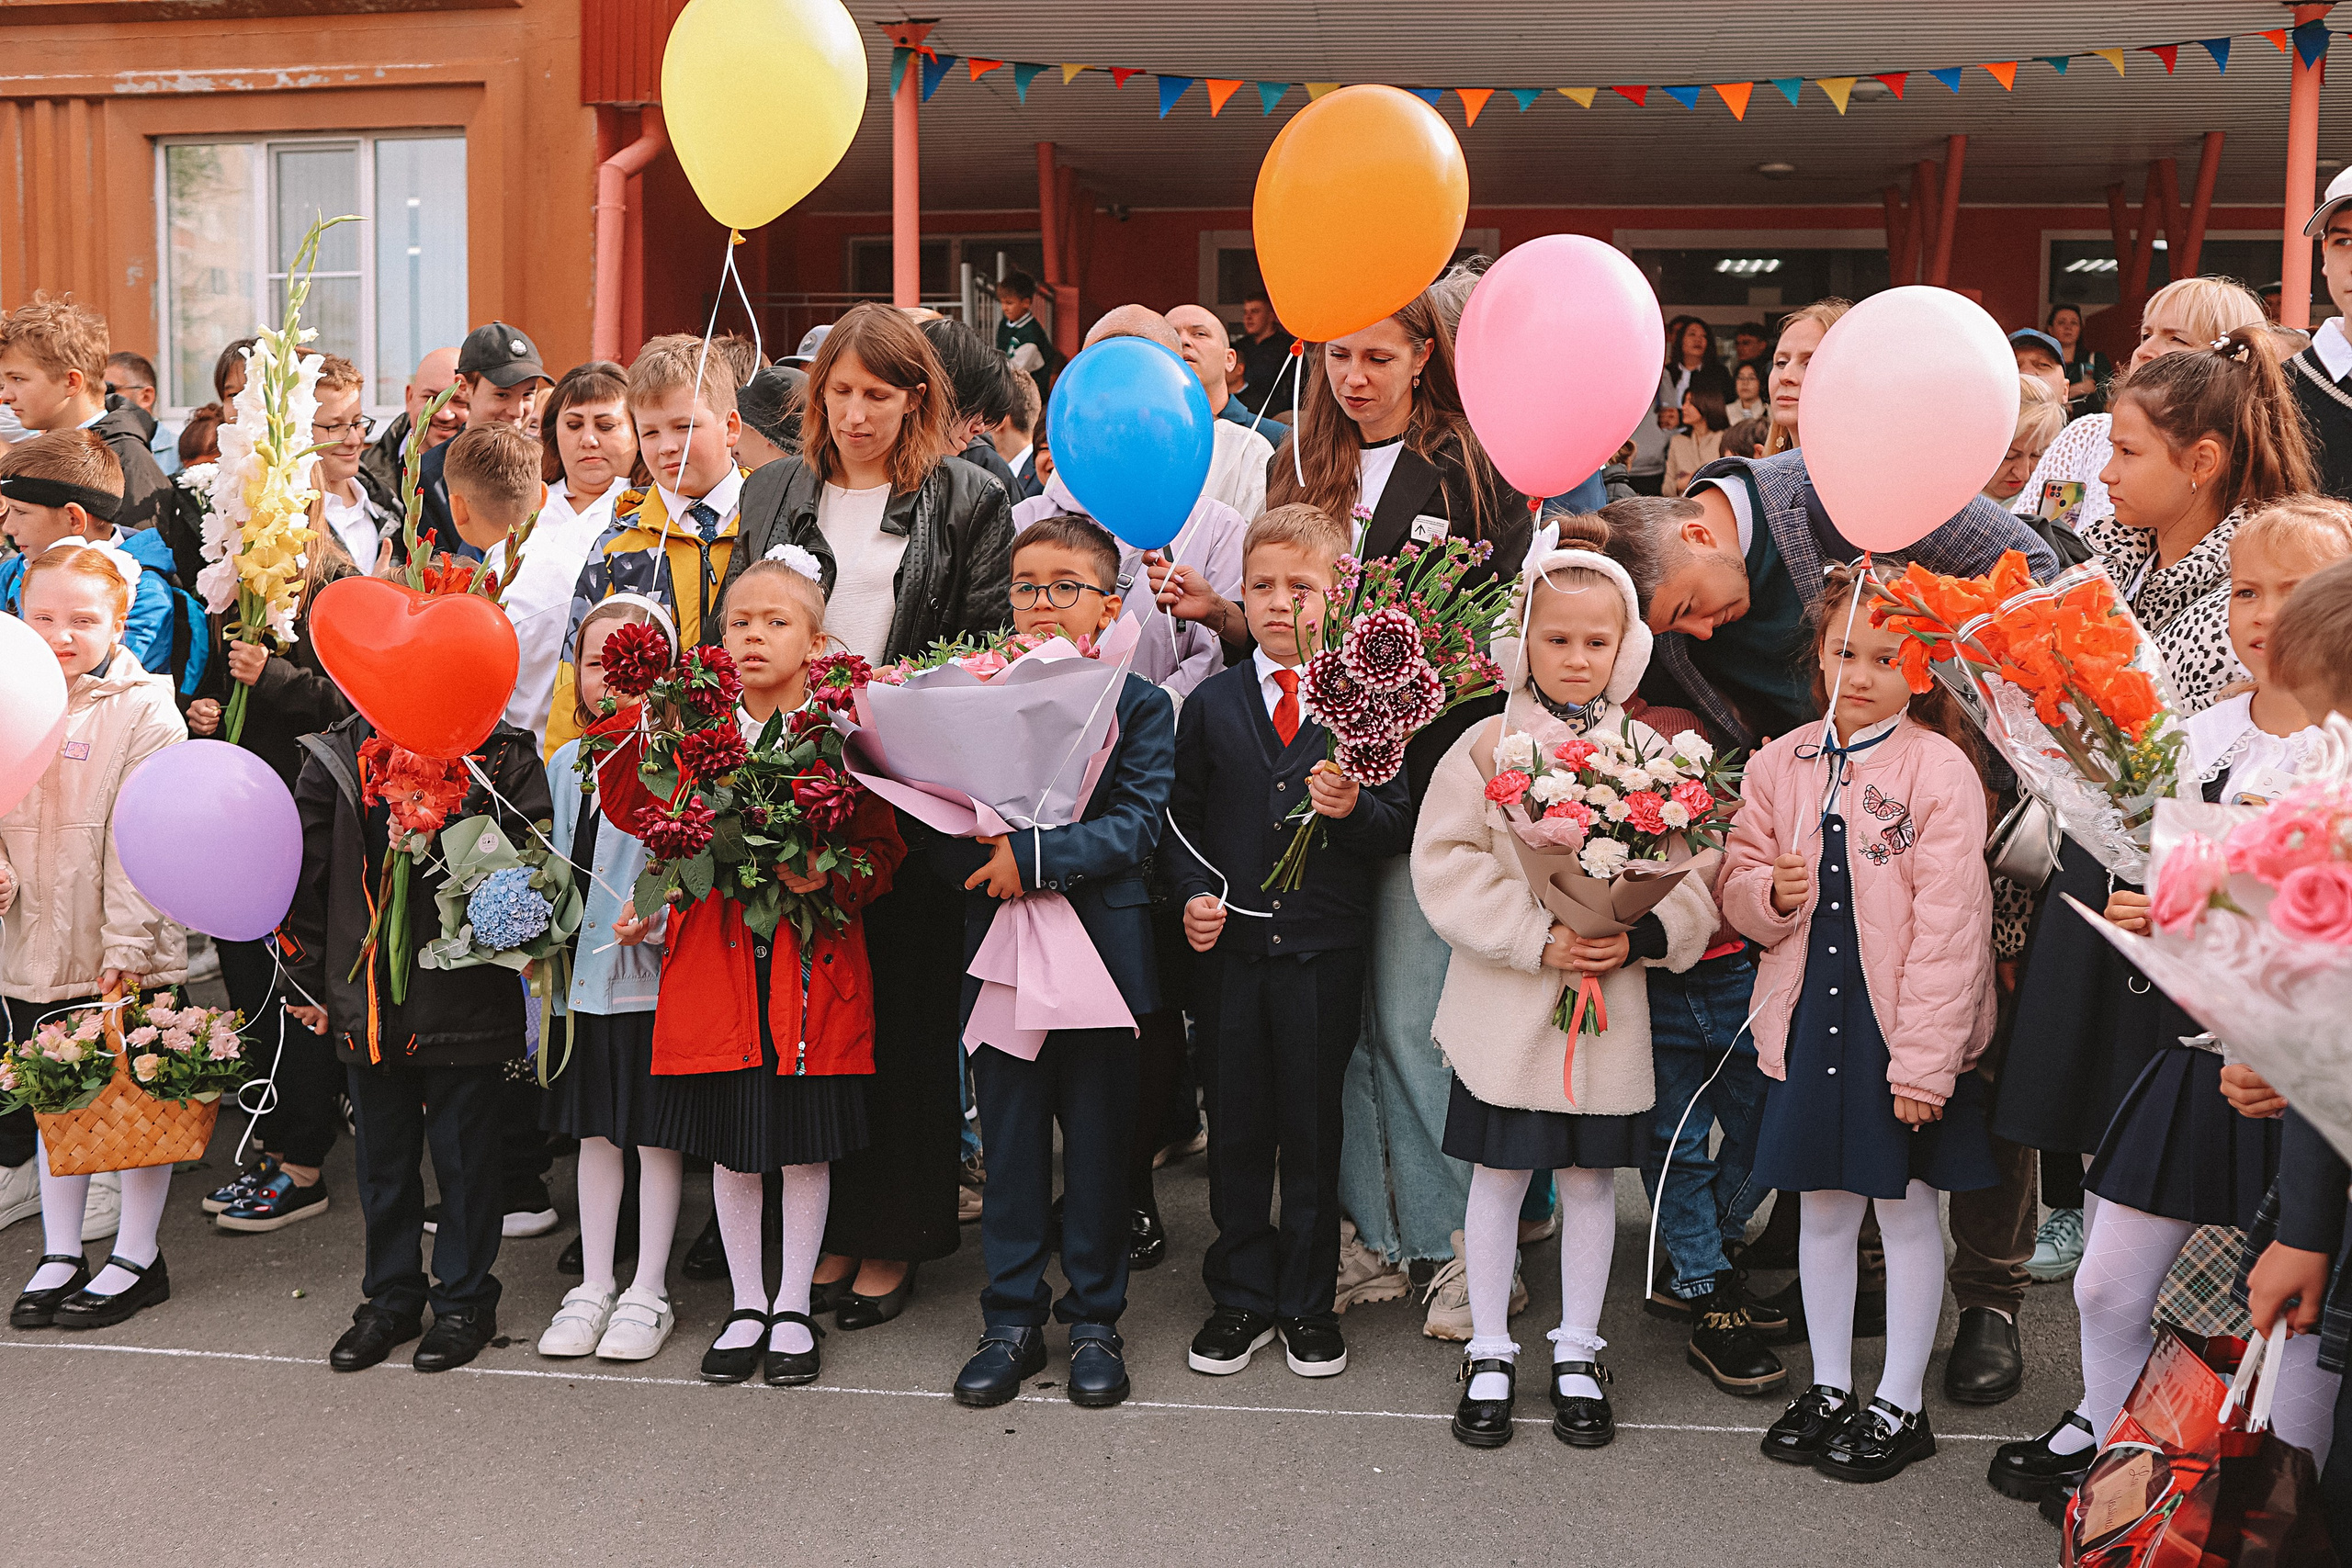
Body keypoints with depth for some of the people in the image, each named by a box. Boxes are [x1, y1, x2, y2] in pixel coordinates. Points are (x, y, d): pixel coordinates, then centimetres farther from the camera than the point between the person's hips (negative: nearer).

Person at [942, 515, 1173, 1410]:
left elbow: (1138, 824, -13)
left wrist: (1037, 857, -22)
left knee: (1098, 1148, 8)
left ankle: (1095, 1320, 23)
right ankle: (1012, 1320, 22)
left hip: (1100, 953, -2)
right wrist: (988, 860, -19)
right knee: (1009, 1144, 10)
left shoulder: (1139, 704, 0)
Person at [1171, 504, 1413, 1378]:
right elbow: (1184, 817, 10)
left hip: (1325, 950, -2)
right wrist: (1193, 893, -5)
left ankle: (1309, 1304, 23)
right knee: (1236, 1127, 10)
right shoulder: (1212, 704, 7)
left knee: (1314, 1127, 7)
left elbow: (1401, 828, -3)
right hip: (1229, 947, 2)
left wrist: (1352, 808, -22)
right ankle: (1241, 1298, 25)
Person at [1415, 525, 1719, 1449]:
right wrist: (1537, 940, -19)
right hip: (1503, 1003, -2)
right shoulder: (1486, 748, -4)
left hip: (1611, 1006, 2)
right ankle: (1489, 1355, 23)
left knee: (1591, 1176, 12)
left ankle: (1577, 1354, 29)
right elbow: (1448, 868, -10)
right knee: (1499, 1174, 7)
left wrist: (1641, 935, -17)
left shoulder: (1650, 753, 3)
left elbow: (1695, 874, 2)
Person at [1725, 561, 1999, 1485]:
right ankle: (1829, 1387, 31)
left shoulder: (1941, 769, -11)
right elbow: (1739, 880, 11)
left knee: (1907, 1208, 8)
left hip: (1904, 1026, -4)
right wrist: (1770, 891, -13)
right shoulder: (1781, 765, 4)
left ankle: (1900, 1404, 24)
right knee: (1823, 1204, 14)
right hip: (1810, 1016, 4)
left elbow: (1950, 924, -14)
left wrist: (1924, 1057, -16)